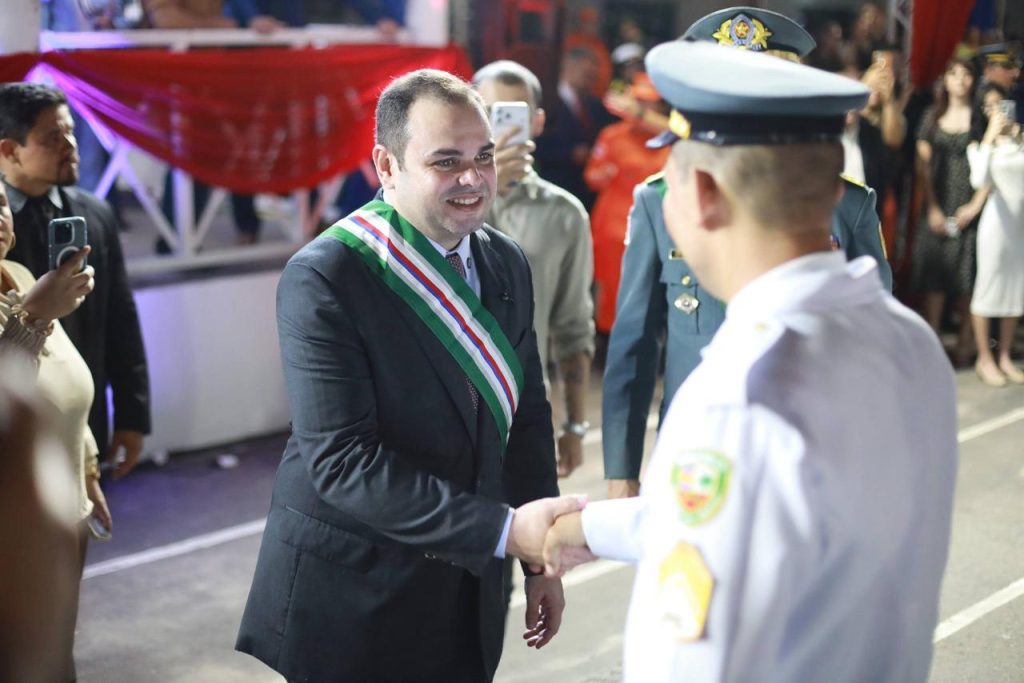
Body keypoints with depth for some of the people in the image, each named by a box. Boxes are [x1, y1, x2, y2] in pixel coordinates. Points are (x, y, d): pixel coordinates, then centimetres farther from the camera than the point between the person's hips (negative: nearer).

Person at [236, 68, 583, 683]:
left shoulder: (506, 264, 2)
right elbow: (341, 460, -24)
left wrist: (540, 557, 7)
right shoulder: (323, 279, -17)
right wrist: (505, 529, -28)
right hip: (352, 598, -5)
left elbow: (526, 417, 10)